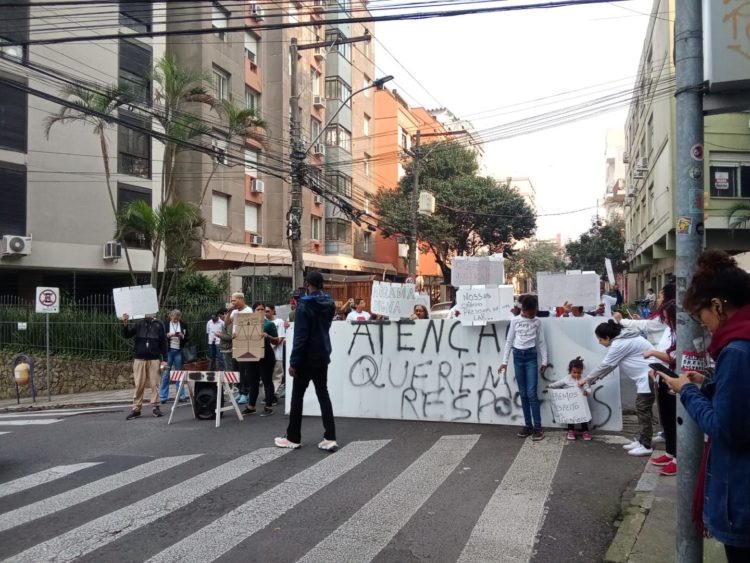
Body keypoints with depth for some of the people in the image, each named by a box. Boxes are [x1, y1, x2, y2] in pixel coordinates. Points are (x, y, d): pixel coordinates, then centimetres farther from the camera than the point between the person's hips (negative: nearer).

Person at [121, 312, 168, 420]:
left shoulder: (159, 325, 1)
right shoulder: (138, 324, 4)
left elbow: (163, 343, 3)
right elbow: (127, 335, -2)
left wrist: (164, 359, -1)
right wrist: (125, 324, -20)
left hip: (154, 359, -1)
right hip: (140, 359, 1)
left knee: (155, 384, 2)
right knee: (138, 385, 2)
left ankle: (156, 407, 11)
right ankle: (136, 409, 7)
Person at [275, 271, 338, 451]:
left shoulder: (304, 305, -16)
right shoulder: (329, 304, 5)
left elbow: (300, 336, -19)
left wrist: (293, 361, -15)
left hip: (307, 358, -6)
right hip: (323, 356, 6)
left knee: (297, 396, 6)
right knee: (323, 395, 7)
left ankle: (293, 438, 14)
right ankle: (330, 438, 3)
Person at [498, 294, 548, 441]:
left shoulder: (537, 322, 3)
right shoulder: (515, 321, 3)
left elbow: (541, 342, 8)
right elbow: (509, 341, 6)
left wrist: (544, 361, 3)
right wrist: (504, 361, 2)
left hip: (531, 356, -1)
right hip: (518, 356, 2)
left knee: (531, 393, -9)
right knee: (523, 393, 5)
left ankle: (537, 427, -6)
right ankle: (528, 425, 12)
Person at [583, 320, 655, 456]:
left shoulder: (619, 344, -19)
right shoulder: (622, 338, 14)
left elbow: (605, 365, -13)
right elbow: (610, 365, 19)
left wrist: (587, 379, -2)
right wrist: (595, 379, 15)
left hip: (649, 377, -11)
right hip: (645, 377, 11)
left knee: (643, 410, -7)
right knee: (641, 409, 15)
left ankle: (646, 446, -4)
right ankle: (642, 441, 21)